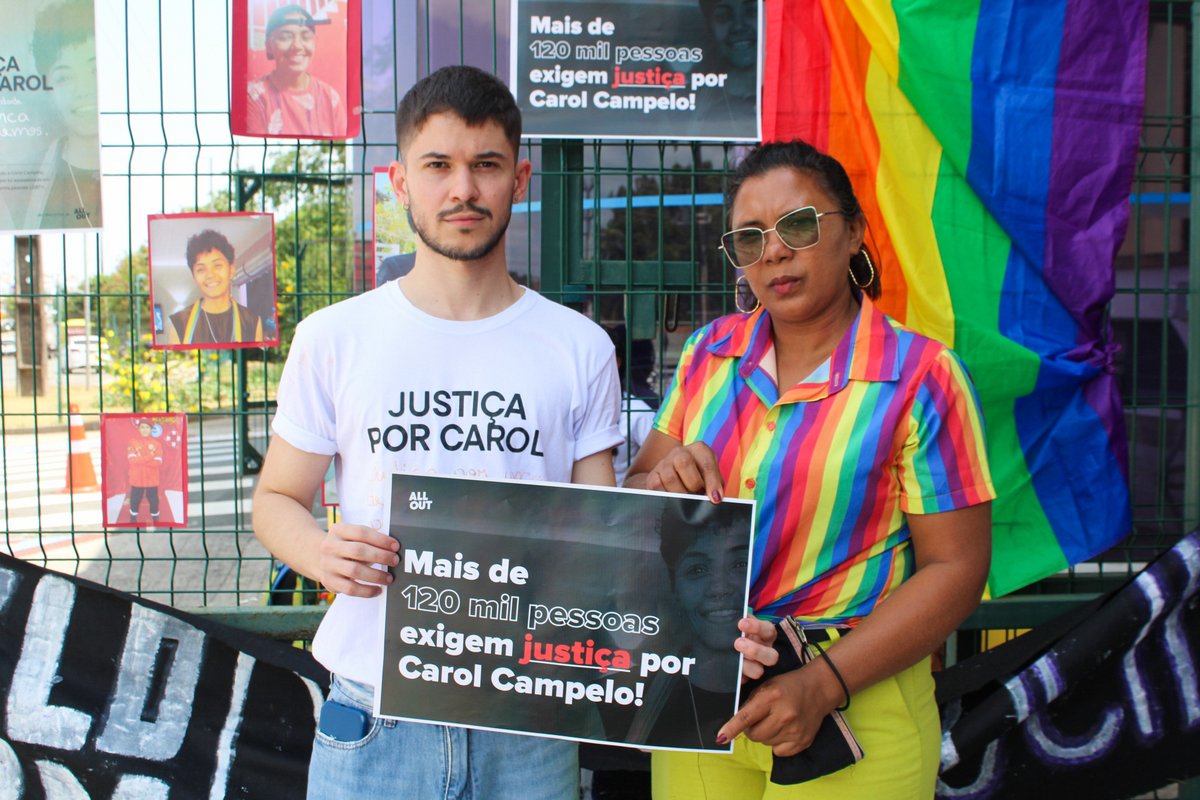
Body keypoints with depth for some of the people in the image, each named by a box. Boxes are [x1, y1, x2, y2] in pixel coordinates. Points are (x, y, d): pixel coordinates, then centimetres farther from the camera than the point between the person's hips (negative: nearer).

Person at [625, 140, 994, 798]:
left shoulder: (921, 375, -9)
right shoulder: (709, 353, 5)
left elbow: (956, 566, -11)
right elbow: (634, 487, 8)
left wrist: (823, 684, -20)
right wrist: (661, 485, -16)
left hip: (852, 706, -4)